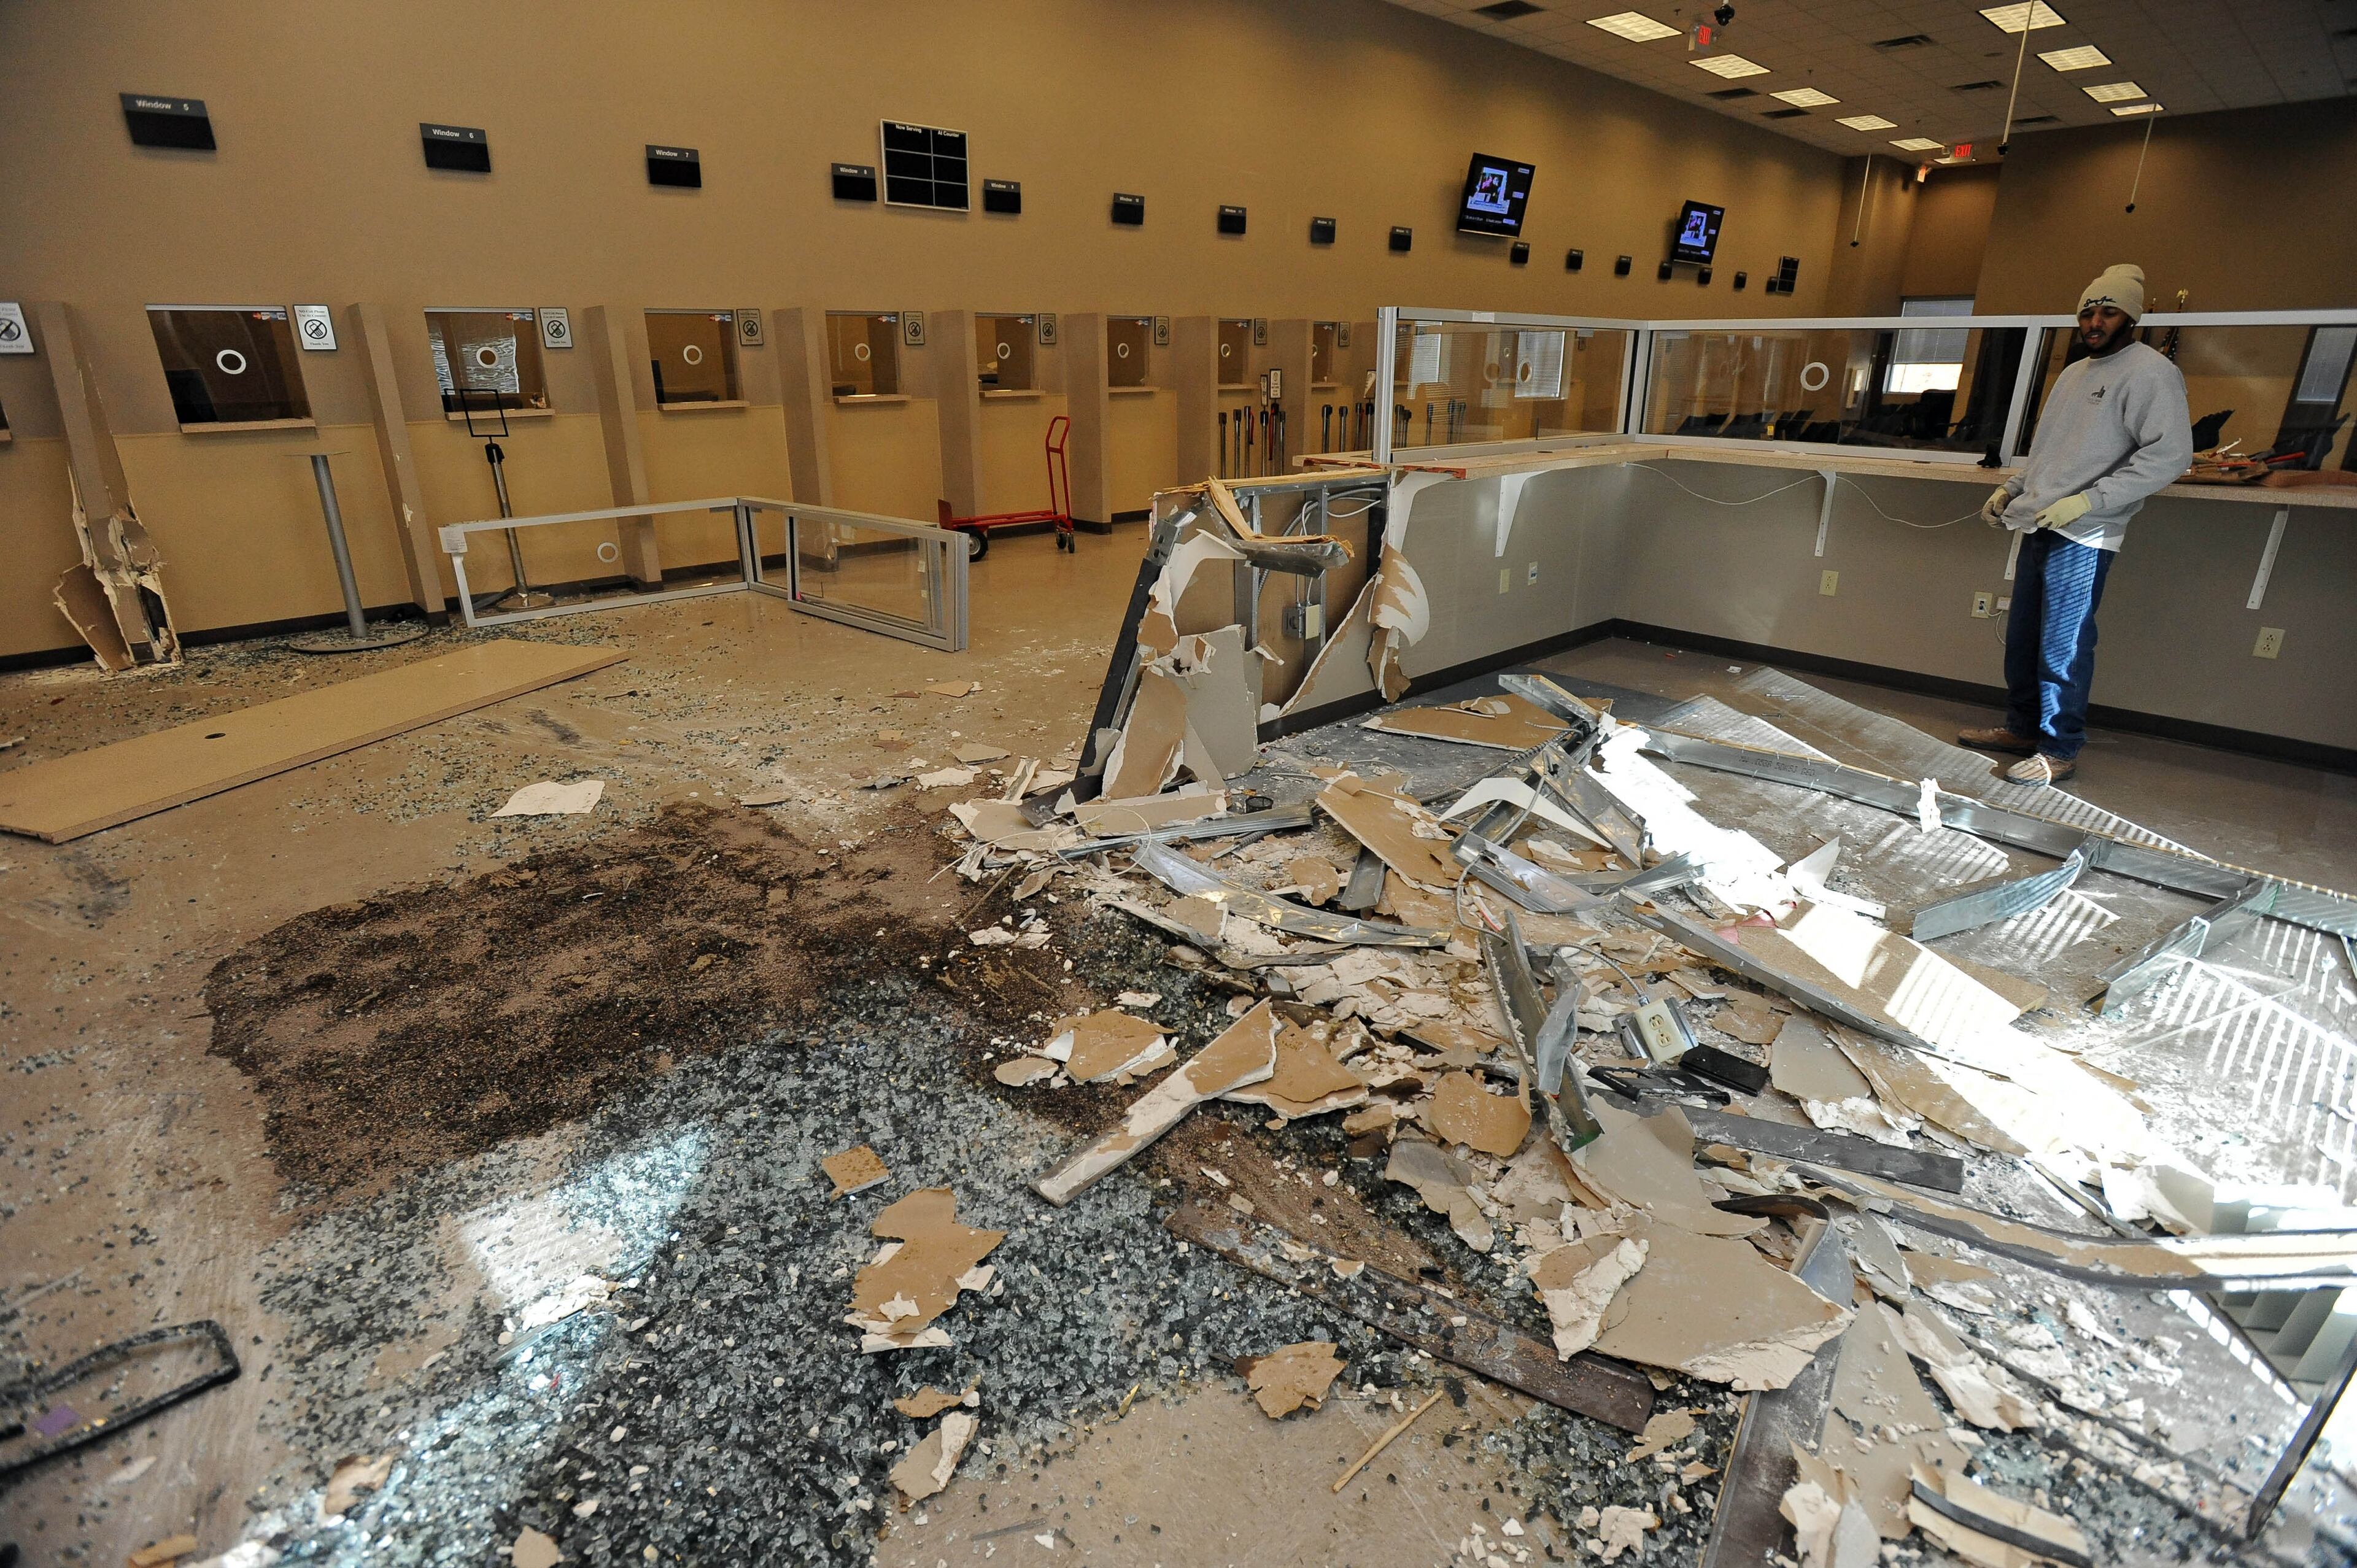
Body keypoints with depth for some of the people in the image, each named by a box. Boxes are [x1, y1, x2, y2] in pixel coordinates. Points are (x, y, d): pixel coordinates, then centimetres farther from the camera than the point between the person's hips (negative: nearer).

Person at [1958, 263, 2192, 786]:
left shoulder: (2149, 371, -6)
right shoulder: (2073, 373, 20)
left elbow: (2170, 452, -15)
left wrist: (2088, 500, -22)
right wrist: (2010, 489, 15)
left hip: (2082, 538, -8)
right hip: (2038, 527, 8)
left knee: (2063, 645, -8)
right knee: (2022, 637, 12)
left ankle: (2059, 751, -1)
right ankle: (2022, 728, 24)